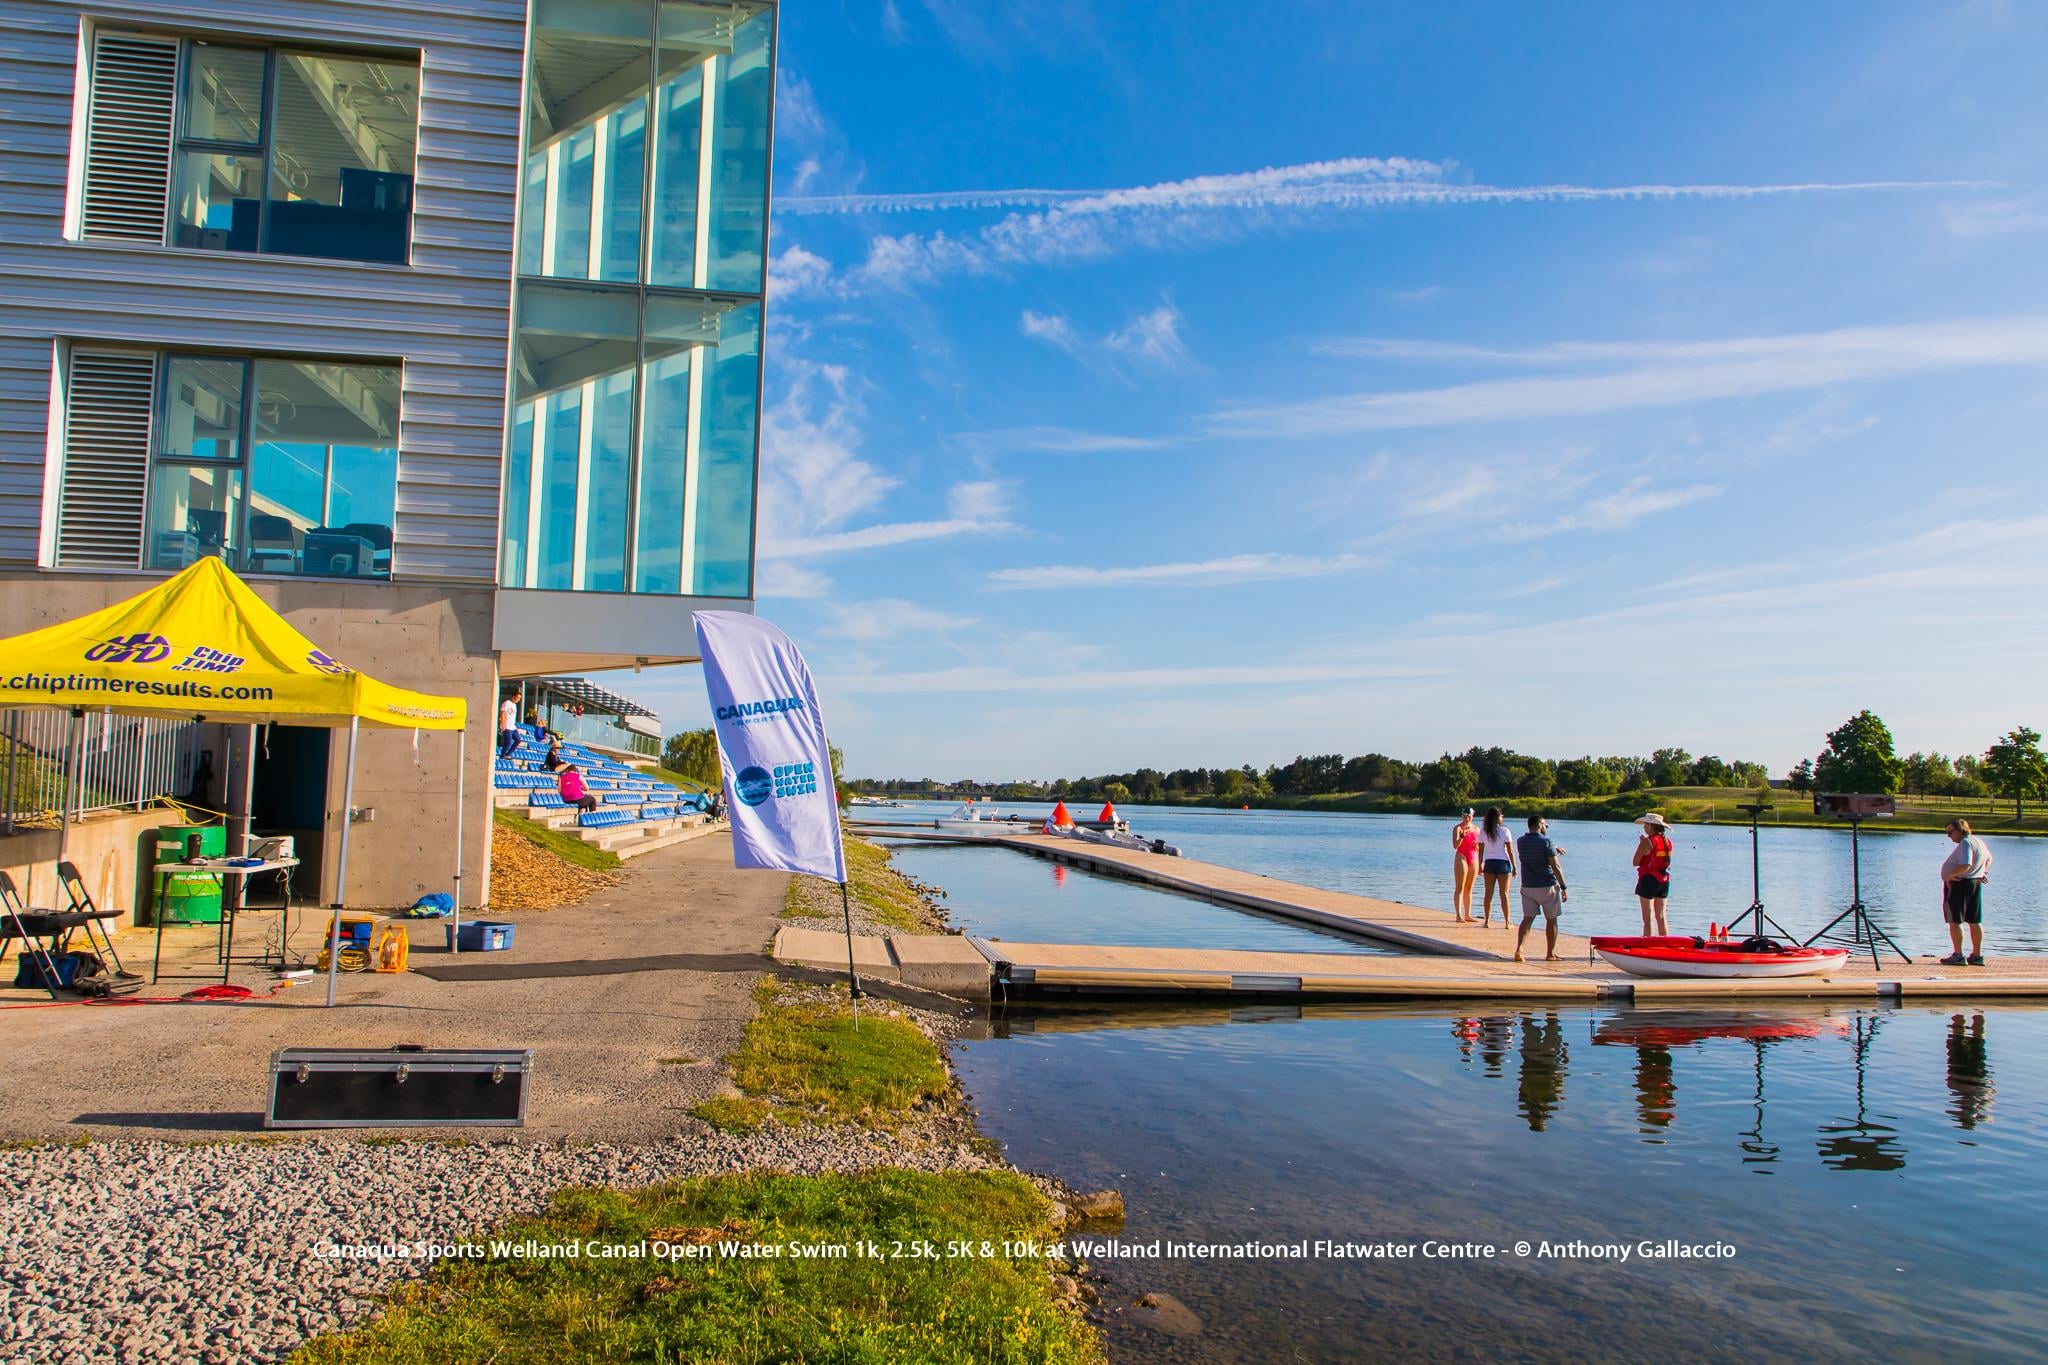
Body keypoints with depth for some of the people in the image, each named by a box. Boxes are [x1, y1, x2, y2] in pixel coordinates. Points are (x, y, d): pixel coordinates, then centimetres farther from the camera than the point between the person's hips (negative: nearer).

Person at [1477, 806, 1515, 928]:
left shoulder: (1483, 831, 0)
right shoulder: (1504, 831, -9)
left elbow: (1480, 850, 3)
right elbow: (1510, 851, -8)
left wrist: (1480, 865, 13)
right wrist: (1514, 866, 0)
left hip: (1489, 863, 2)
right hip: (1503, 863, -2)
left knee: (1488, 893, 6)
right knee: (1504, 894, 3)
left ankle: (1486, 921, 7)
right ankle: (1507, 922, 7)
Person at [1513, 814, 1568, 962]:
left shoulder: (1520, 842, 5)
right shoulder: (1546, 842, -13)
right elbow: (1555, 867, -15)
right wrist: (1563, 887, -10)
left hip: (1527, 887, 4)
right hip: (1547, 886, -4)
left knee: (1527, 919, 4)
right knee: (1551, 920, 10)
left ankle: (1518, 949, -15)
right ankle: (1550, 954, 16)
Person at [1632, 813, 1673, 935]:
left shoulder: (1647, 841, -15)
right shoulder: (1668, 841, 6)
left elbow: (1635, 862, -12)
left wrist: (1641, 844, -1)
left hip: (1649, 879, -7)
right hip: (1664, 880, 7)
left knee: (1648, 918, -3)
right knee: (1661, 917, 13)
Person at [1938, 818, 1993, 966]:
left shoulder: (1965, 843, -17)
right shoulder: (1979, 842, 15)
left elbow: (1965, 866, -29)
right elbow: (1988, 858, 34)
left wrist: (1949, 875, -18)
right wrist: (1984, 872, 25)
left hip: (1959, 884, -10)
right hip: (1976, 884, 10)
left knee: (1955, 920, -5)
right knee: (1975, 921, 12)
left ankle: (1958, 956, -7)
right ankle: (1977, 955, 16)